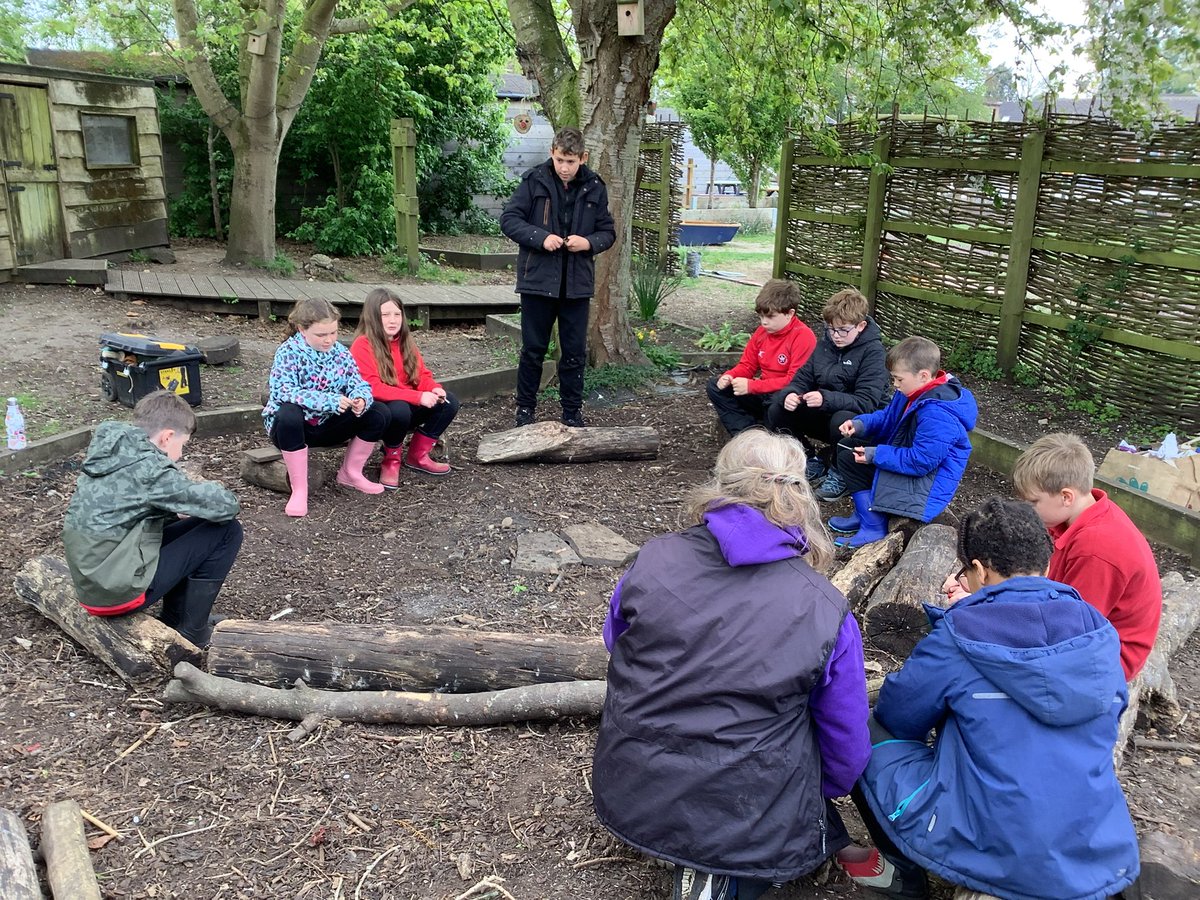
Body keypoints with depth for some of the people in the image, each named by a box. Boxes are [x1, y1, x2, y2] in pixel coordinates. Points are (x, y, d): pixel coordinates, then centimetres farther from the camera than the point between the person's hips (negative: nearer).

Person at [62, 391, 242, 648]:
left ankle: (172, 621, 21)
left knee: (192, 525, 21)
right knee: (227, 531, -5)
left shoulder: (107, 454, 6)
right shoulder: (149, 469, -19)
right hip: (117, 593, -9)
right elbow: (226, 505, -17)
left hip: (88, 584, 9)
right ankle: (191, 632, 4)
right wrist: (207, 491, 5)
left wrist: (179, 508, 5)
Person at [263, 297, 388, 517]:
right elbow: (282, 391, -31)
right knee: (288, 414, -40)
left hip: (327, 425, 5)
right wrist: (331, 400, -40)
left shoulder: (340, 352, -2)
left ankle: (350, 473, 7)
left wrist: (361, 399, -33)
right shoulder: (289, 352, -17)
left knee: (378, 413, -11)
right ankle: (299, 490, -28)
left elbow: (358, 384, -5)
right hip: (293, 425, -4)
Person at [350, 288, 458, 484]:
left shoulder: (405, 341, 7)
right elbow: (373, 389, -24)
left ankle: (418, 456, 5)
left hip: (407, 407, 7)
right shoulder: (363, 345, -16)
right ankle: (391, 461, -10)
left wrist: (434, 389, -17)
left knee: (448, 403, -10)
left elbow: (421, 374, 9)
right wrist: (418, 397, -29)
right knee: (399, 409, -38)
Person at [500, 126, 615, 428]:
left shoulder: (594, 187, 3)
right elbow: (508, 219, -4)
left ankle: (572, 412, 21)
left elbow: (608, 232, 9)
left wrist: (589, 242, -12)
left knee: (575, 352, 8)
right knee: (533, 349, 7)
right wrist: (541, 237, -19)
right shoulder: (534, 181, -4)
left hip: (577, 283, 2)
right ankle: (525, 409, 22)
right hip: (538, 279, -2)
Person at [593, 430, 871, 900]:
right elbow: (847, 747, -1)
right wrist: (825, 787, 21)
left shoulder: (652, 561, -8)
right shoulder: (826, 612, -12)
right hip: (750, 823, -4)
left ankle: (698, 861, 14)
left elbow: (615, 641, 12)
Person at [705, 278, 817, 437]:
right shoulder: (762, 331, 3)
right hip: (761, 393, 8)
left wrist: (751, 386, -26)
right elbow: (747, 365, 11)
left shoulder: (803, 336, -19)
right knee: (715, 385, -4)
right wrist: (729, 376, -13)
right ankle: (747, 432, -18)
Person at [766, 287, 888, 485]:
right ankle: (811, 462, 4)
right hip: (824, 415, 6)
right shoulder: (826, 342, 1)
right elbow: (803, 378, 2)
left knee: (842, 420, -39)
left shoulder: (872, 351, -17)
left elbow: (867, 402, -25)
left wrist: (826, 399, -38)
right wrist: (790, 394, -23)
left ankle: (839, 472, -10)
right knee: (777, 411, -13)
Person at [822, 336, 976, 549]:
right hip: (909, 457, 11)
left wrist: (877, 455, -24)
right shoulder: (913, 392, -1)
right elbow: (888, 418, 12)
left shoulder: (937, 415, -32)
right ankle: (866, 513, 14)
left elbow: (921, 462, -31)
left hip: (928, 481, -11)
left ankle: (873, 527, -10)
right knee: (847, 451, 13)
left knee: (859, 465, -24)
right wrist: (860, 424, -7)